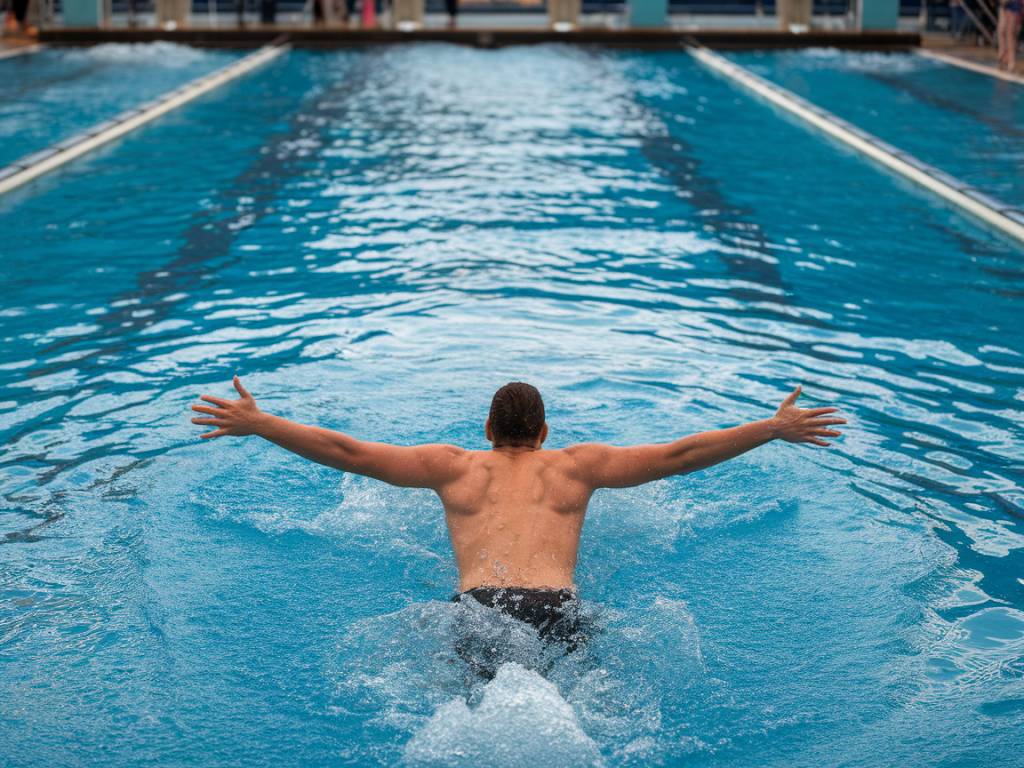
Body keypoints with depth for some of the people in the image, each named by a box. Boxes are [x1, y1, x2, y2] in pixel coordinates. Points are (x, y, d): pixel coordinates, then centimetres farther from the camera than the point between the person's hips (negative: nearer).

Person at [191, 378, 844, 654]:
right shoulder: (577, 464, 23)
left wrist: (255, 423, 27)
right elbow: (679, 455, 21)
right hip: (556, 608, 0)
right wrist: (775, 428, 28)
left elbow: (347, 452, 20)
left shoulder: (454, 466, 24)